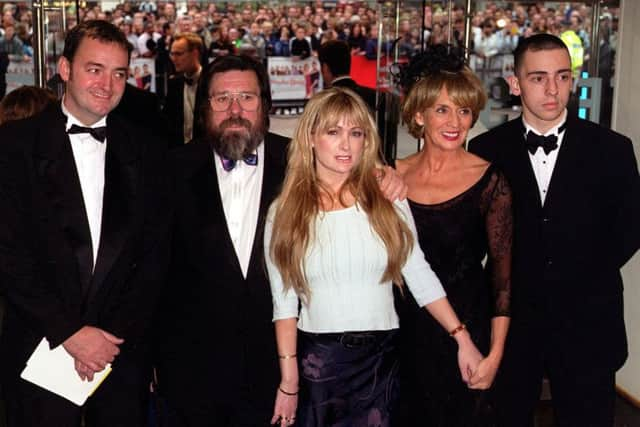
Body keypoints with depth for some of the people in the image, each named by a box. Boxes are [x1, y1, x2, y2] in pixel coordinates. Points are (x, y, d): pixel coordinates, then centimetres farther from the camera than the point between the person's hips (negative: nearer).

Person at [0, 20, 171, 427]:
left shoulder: (145, 152, 5)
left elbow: (155, 252, 4)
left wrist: (116, 334, -5)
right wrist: (69, 332, -11)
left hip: (123, 352, 2)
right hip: (40, 350, -2)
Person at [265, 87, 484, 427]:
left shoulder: (387, 200, 0)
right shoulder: (284, 213, -1)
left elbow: (420, 277, 1)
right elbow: (284, 304, -1)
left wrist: (462, 338, -6)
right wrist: (289, 381, -4)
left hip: (380, 358, 1)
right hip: (317, 360, 0)